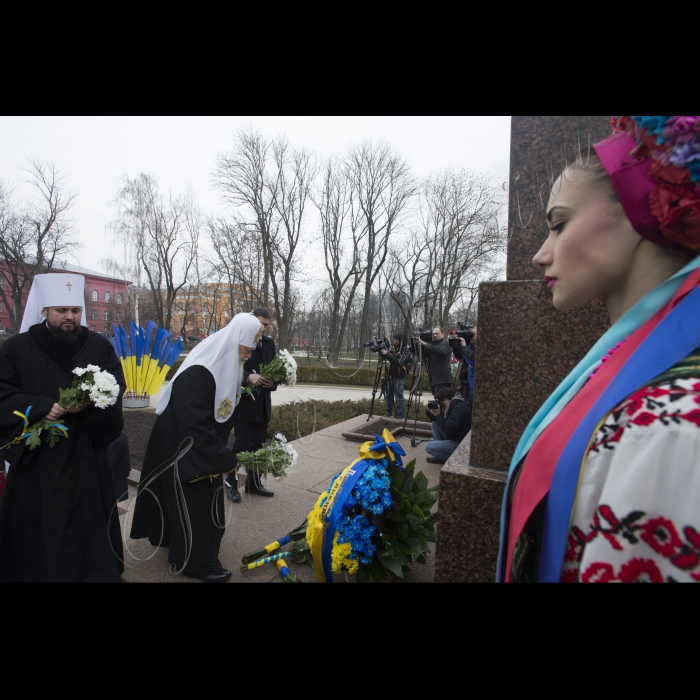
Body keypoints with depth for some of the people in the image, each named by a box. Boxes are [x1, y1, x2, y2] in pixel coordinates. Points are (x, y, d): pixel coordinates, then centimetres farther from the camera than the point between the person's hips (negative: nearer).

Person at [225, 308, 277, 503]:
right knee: (242, 444, -1)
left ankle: (254, 483, 27)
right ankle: (230, 482, 19)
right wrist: (248, 377, -28)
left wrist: (273, 382, -7)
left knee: (259, 445, 12)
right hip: (243, 401, -5)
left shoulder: (269, 342, 11)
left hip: (262, 404, 6)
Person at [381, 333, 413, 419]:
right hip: (391, 375, 7)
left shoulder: (406, 351, -12)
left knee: (399, 397, -3)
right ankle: (389, 414, 21)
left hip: (399, 377, -7)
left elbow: (399, 361, -24)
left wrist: (387, 354, -27)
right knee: (389, 395, 11)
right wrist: (383, 352, -6)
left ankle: (400, 416, 4)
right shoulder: (395, 349, 9)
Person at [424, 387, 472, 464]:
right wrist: (430, 411, -2)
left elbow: (449, 430, -28)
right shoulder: (452, 406, 10)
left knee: (428, 447, -16)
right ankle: (440, 454, 10)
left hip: (461, 444, -10)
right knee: (434, 424, 9)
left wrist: (438, 415, -19)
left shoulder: (460, 407, -20)